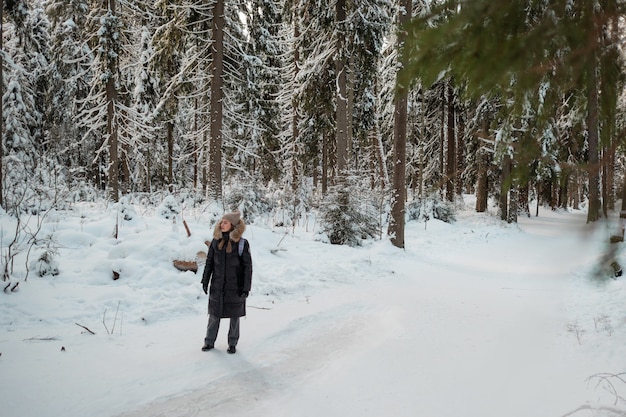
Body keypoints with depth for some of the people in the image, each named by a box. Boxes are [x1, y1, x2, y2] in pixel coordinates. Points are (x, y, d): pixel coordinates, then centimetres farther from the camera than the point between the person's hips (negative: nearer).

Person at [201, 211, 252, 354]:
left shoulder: (242, 243, -10)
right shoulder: (215, 241, 0)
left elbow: (247, 266, -8)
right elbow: (209, 262, 8)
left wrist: (246, 287, -11)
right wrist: (205, 281, 6)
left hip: (234, 287, -2)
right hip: (217, 286, 3)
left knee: (234, 316, 9)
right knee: (214, 315, 10)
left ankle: (232, 343, 24)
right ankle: (209, 341, 25)